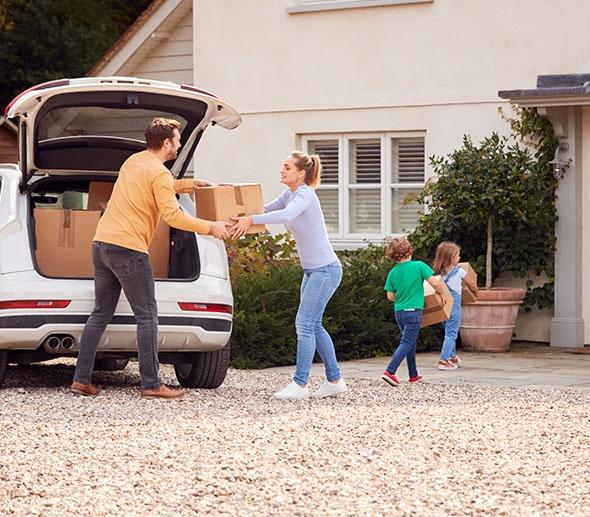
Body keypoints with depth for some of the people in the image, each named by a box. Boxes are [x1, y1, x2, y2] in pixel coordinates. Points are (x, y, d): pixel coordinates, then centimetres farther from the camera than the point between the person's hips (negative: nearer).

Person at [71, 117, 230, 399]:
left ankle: (81, 379, 8)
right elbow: (173, 215, -18)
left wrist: (191, 183, 35)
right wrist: (210, 227, -11)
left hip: (101, 244, 9)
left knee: (101, 314, 12)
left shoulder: (133, 161, 19)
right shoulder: (159, 173, -9)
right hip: (128, 249, -9)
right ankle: (151, 384, -4)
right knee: (147, 317, -3)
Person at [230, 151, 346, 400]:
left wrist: (251, 220, -40)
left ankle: (300, 384, -8)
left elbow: (285, 215, -38)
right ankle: (335, 380, 19)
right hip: (312, 270, 10)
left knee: (305, 324, -11)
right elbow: (268, 209, 23)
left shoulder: (305, 194, -18)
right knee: (314, 326, 12)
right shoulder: (290, 193, 9)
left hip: (325, 270, -10)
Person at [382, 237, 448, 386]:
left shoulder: (393, 273, 2)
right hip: (414, 311, -5)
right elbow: (433, 282, -11)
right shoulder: (418, 266, -9)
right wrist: (442, 294, 7)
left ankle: (413, 375, 24)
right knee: (406, 343, -6)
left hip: (399, 311, 5)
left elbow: (390, 297, 4)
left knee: (411, 342, 18)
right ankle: (390, 372, -20)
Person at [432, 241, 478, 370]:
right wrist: (476, 292, 25)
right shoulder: (459, 272, -7)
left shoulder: (438, 272, 2)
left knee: (450, 332, 20)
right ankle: (443, 361, -8)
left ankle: (453, 357, 32)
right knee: (451, 334, -1)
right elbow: (472, 285, 5)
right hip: (454, 307, -5)